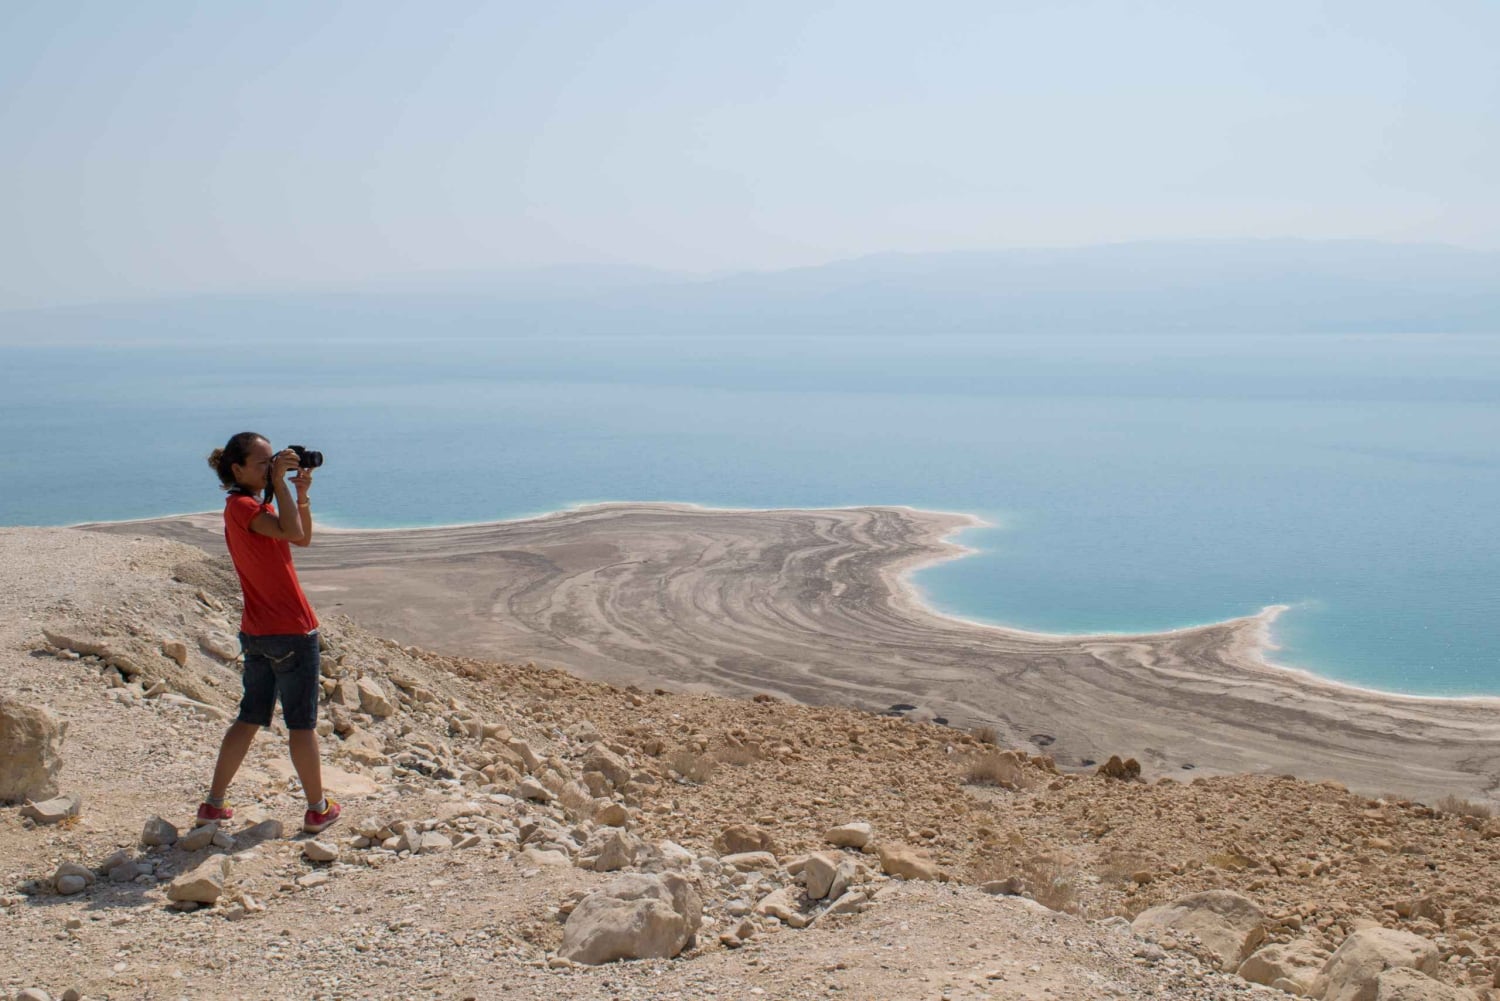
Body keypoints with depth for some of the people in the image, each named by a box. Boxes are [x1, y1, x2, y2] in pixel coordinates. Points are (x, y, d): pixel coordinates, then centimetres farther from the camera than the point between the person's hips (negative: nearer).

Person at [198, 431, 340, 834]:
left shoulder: (256, 506, 15)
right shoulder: (241, 506, -15)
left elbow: (304, 537, 17)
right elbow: (292, 532, -29)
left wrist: (302, 493, 6)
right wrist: (279, 483, -20)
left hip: (257, 633, 9)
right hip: (290, 631, -9)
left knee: (250, 718, 15)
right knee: (301, 723, 2)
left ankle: (214, 802, 18)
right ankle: (317, 809, 12)